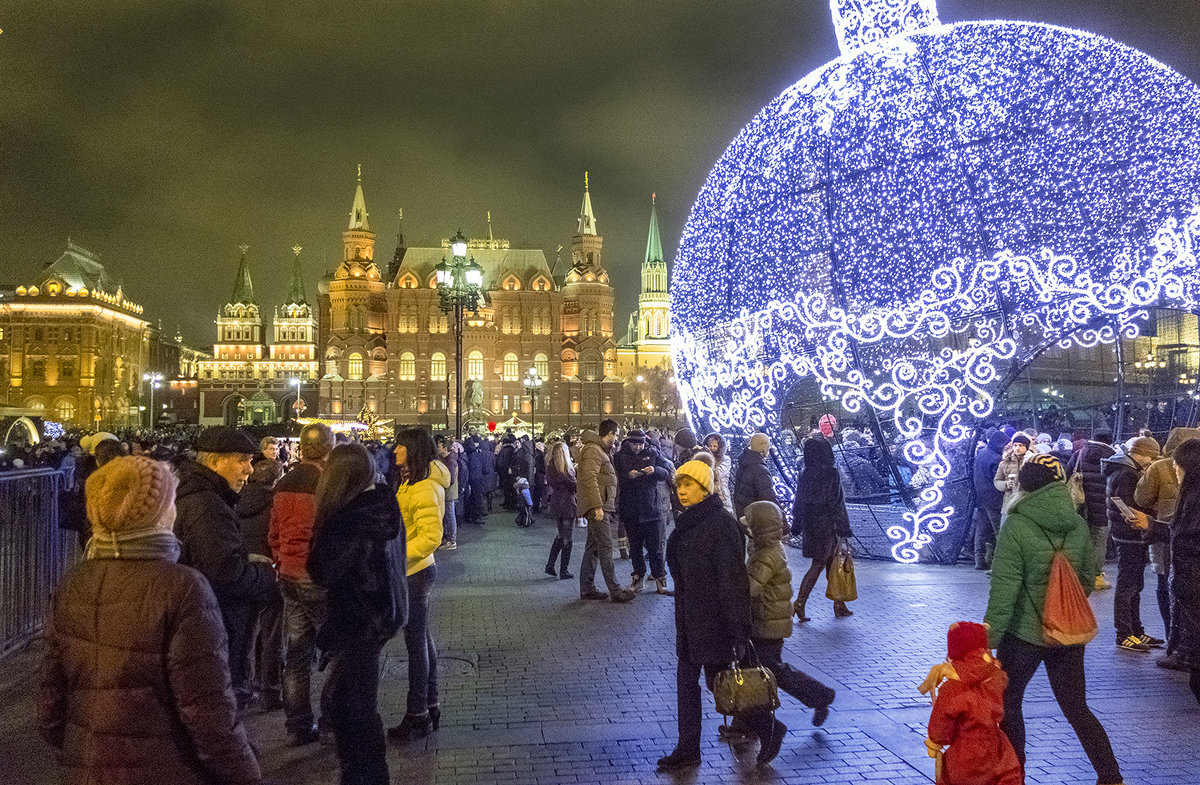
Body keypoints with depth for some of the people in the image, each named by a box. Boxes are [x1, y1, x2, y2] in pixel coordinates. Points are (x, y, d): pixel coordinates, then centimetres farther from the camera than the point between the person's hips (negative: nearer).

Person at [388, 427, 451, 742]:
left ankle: (418, 715, 7)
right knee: (422, 639, 15)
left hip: (416, 572, -10)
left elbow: (432, 536, -25)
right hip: (414, 572, 10)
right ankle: (430, 707, 25)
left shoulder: (424, 489, -20)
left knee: (416, 642, -2)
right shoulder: (410, 484, 12)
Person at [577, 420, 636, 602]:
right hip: (597, 507, -11)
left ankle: (587, 589, 17)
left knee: (592, 548, 12)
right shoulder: (592, 450, -13)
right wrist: (598, 506, -25)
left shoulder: (600, 450, 21)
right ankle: (616, 591, -8)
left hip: (601, 508, 11)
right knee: (606, 549, -9)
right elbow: (589, 479, -22)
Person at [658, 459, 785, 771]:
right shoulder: (687, 523, 9)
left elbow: (732, 578, -20)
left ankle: (769, 728, 20)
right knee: (686, 680, 11)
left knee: (717, 681, 1)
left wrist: (738, 629, -21)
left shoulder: (722, 523, -19)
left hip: (714, 618, -9)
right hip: (689, 617, 9)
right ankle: (687, 750, 20)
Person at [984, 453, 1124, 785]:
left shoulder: (1017, 526, -18)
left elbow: (1003, 590, -19)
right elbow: (1087, 580, 9)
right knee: (1077, 708, 17)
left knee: (1007, 704, 15)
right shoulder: (1078, 525, -1)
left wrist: (989, 639, -12)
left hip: (1024, 633, -5)